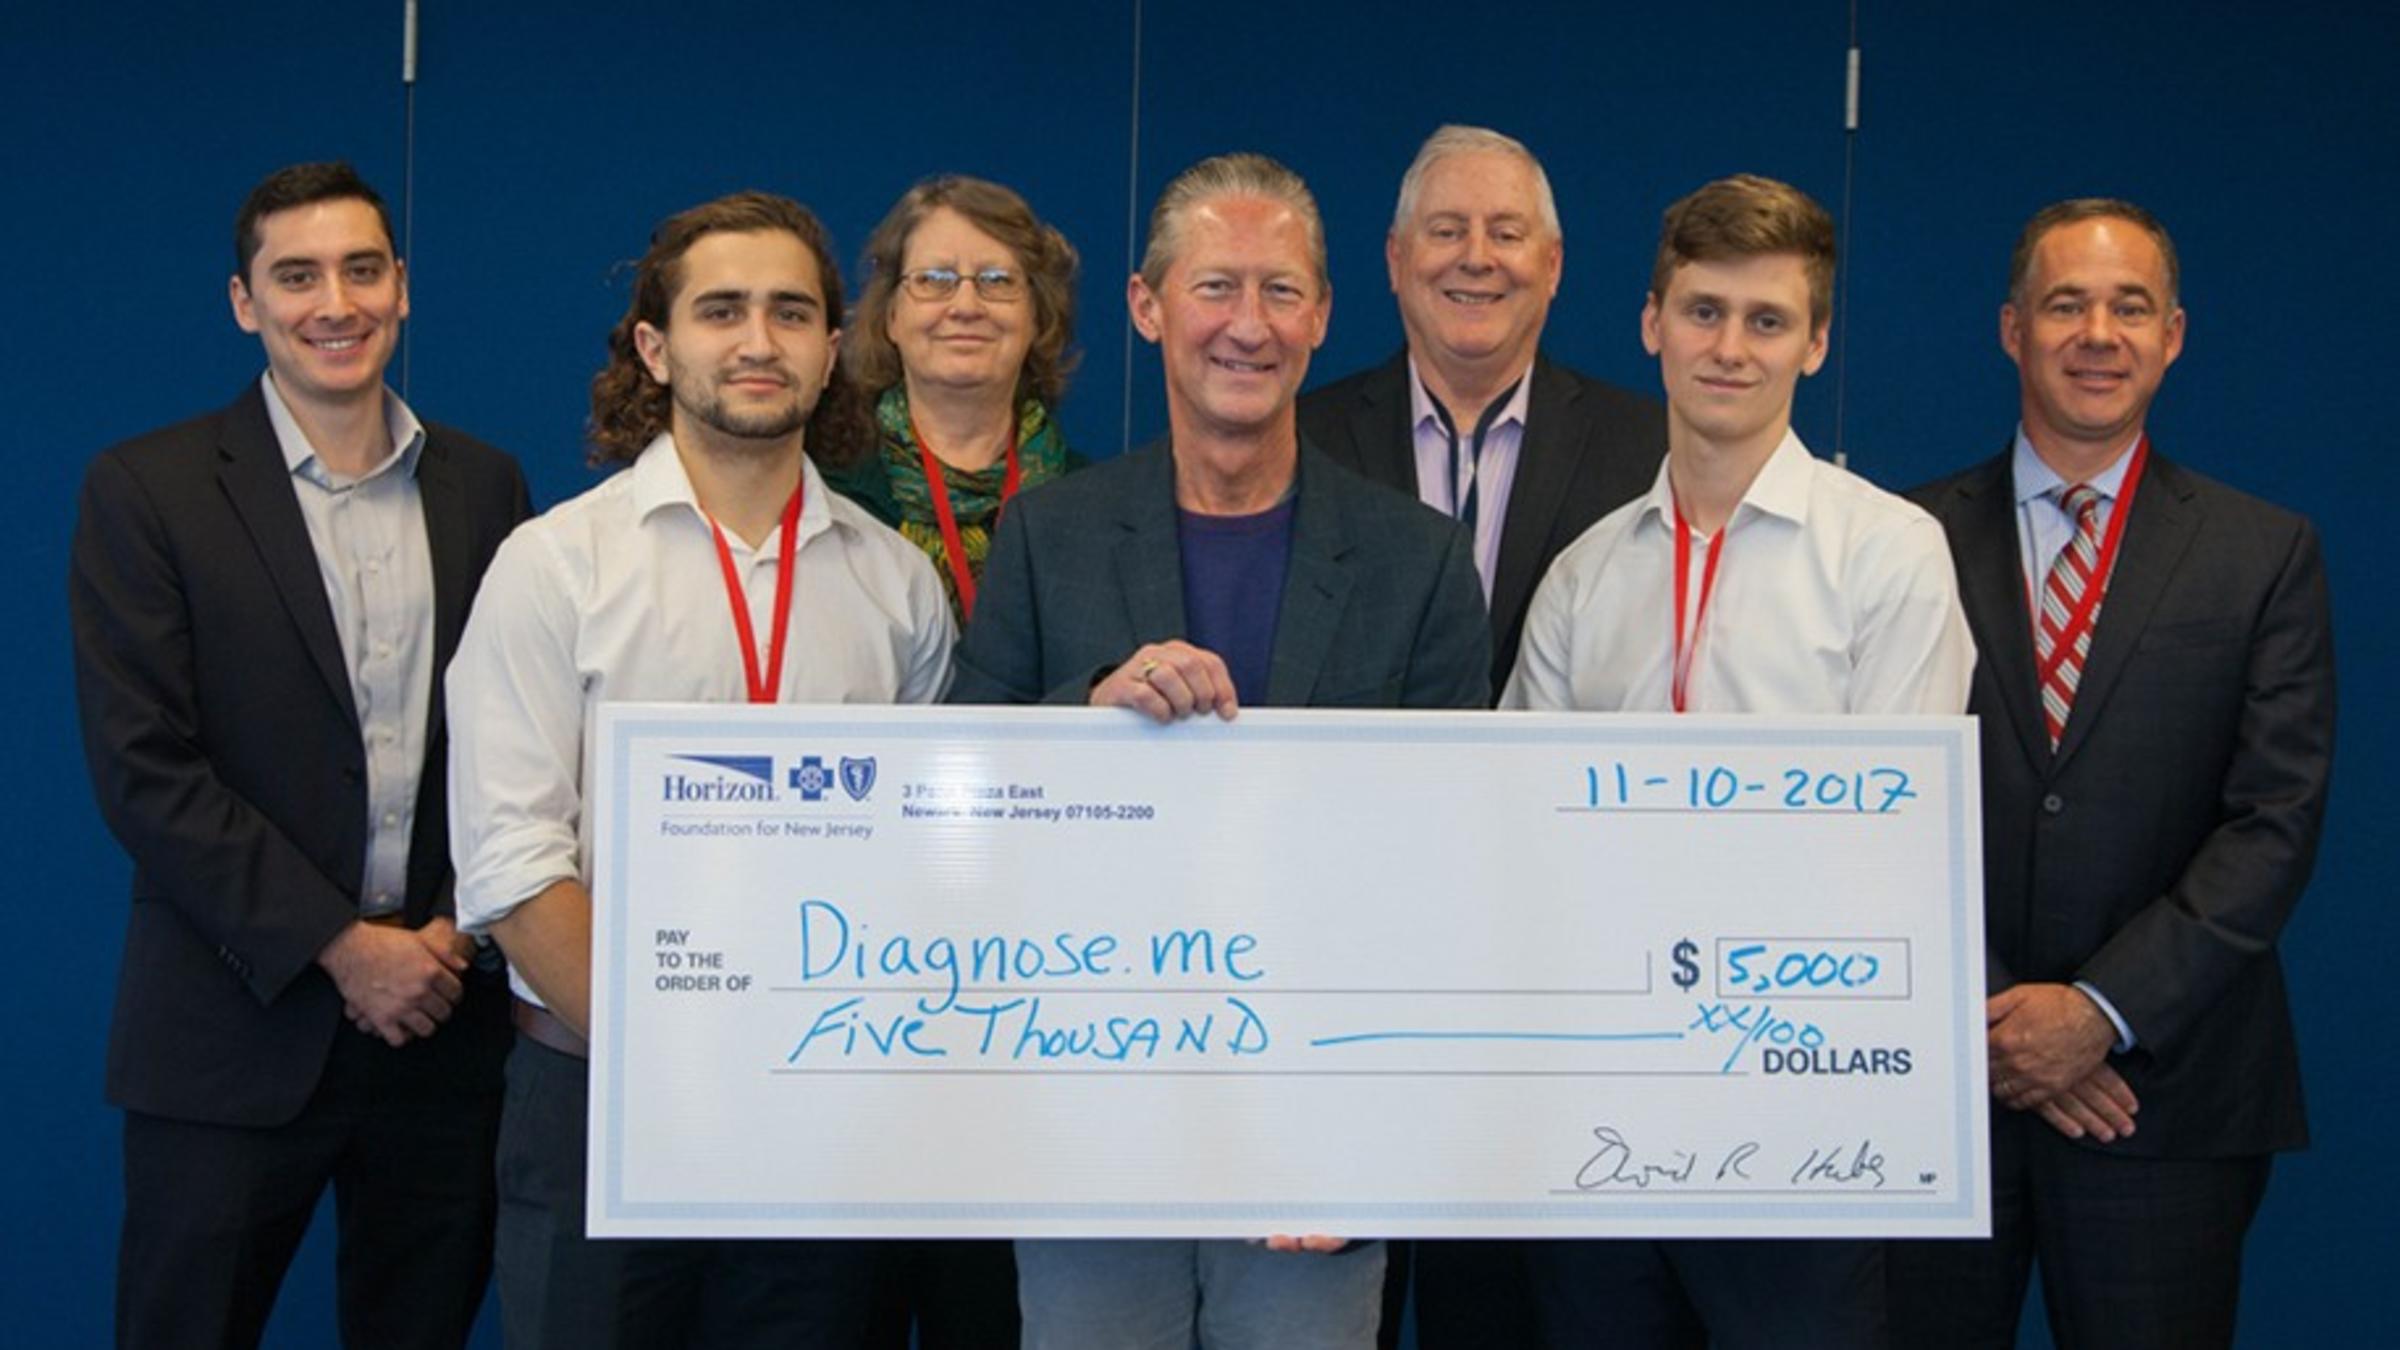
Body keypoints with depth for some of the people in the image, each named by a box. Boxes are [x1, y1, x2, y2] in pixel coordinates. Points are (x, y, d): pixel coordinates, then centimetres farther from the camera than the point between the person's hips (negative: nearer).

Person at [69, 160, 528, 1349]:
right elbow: (140, 767, -9)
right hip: (238, 1027, -3)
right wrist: (340, 946, -12)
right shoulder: (146, 490, -2)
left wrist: (466, 930, -5)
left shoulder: (484, 486, 8)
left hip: (444, 1020, 3)